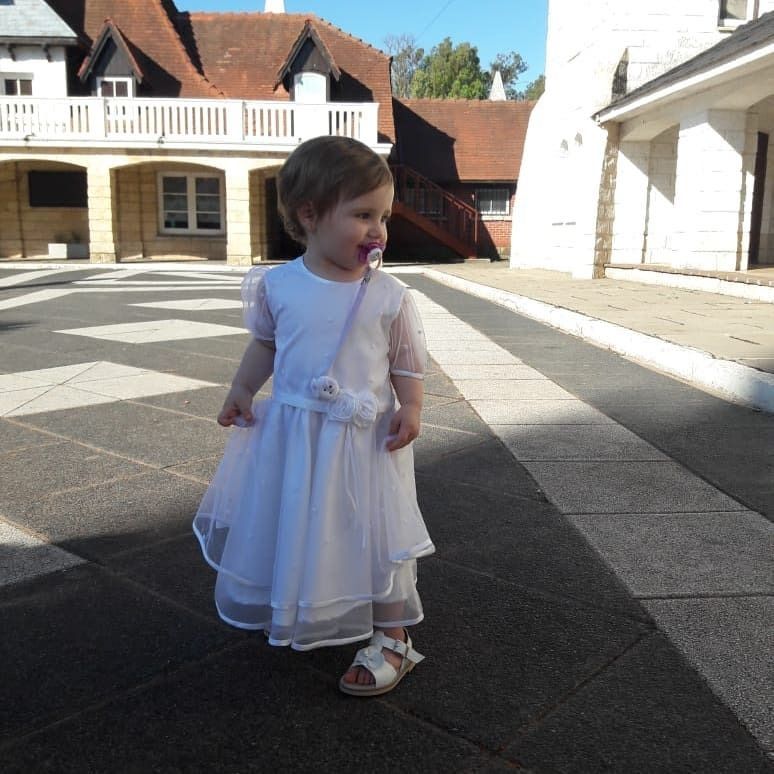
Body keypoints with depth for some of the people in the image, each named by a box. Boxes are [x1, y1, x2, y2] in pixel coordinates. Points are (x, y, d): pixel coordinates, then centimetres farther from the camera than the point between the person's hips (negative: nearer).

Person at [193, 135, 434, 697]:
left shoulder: (390, 296, -9)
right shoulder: (278, 286, -5)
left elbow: (408, 362, -1)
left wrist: (411, 409, -16)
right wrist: (242, 390, -1)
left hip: (367, 439, -2)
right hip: (291, 433, 3)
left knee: (376, 534, 6)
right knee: (290, 526, 19)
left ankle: (392, 639, 24)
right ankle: (298, 617, 46)